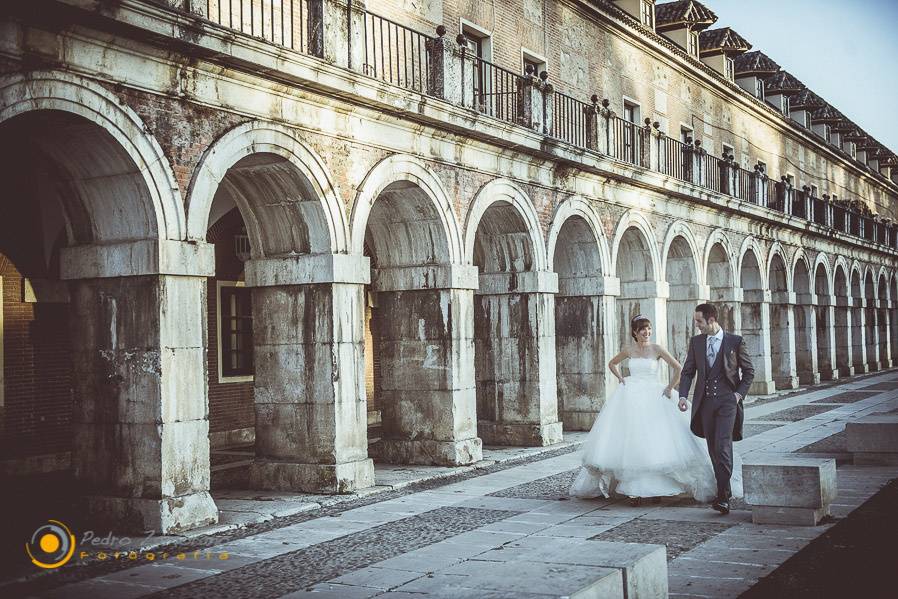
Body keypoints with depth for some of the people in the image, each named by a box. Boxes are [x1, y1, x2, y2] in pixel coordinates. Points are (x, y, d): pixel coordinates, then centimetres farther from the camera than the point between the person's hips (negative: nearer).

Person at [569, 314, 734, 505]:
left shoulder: (657, 349, -2)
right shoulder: (629, 350, 5)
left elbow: (677, 368, -1)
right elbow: (612, 364, 22)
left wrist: (670, 388, -4)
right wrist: (621, 379, 9)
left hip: (653, 397, -2)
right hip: (631, 398, 2)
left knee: (655, 442, -5)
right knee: (631, 441, -3)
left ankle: (657, 486, 5)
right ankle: (633, 488, -2)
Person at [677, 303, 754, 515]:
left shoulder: (735, 341, -1)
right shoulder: (696, 342, 9)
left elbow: (749, 371, 7)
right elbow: (688, 371, 9)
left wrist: (739, 393, -5)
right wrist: (683, 395, -5)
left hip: (727, 401, -4)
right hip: (705, 401, 4)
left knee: (723, 446, -15)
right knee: (713, 449, 8)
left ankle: (723, 496, -17)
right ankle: (725, 490, 20)